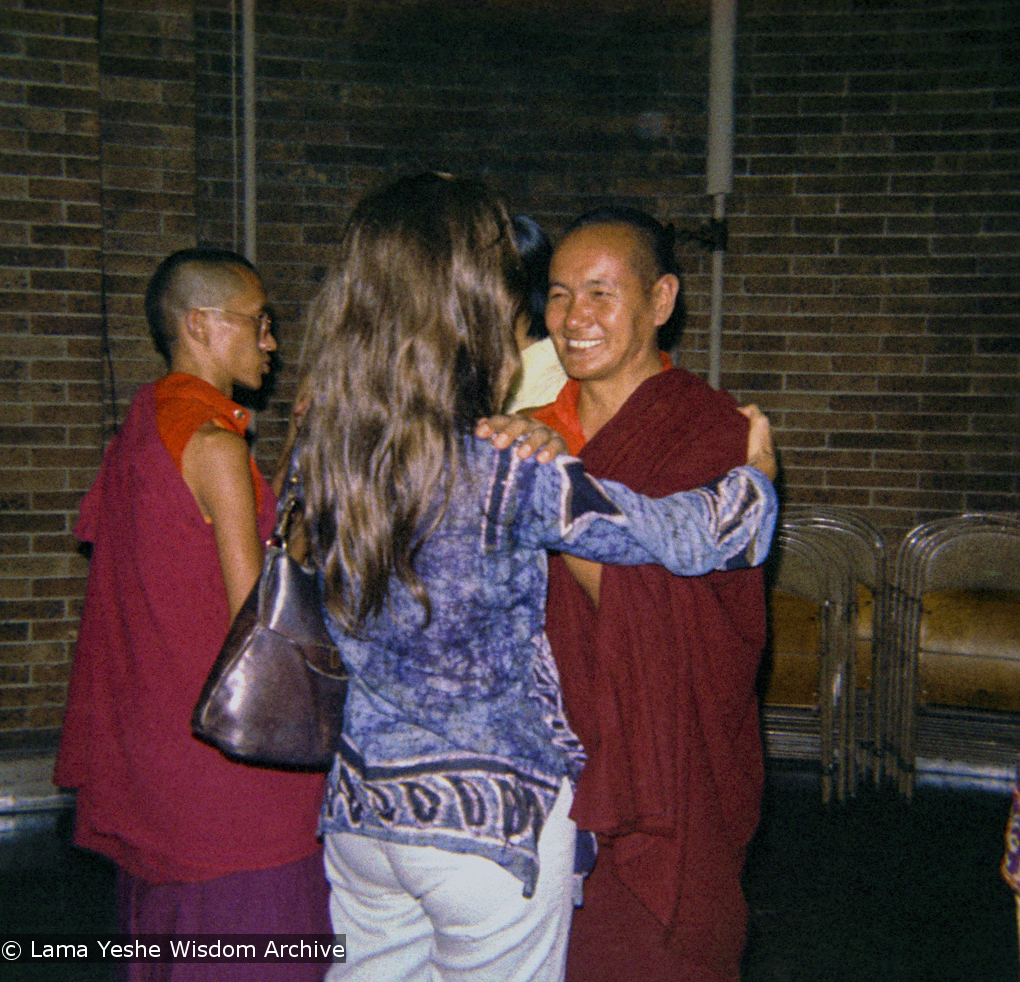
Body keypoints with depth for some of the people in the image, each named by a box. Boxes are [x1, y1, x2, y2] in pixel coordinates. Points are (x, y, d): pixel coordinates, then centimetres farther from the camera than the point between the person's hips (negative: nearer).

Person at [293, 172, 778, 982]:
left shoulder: (321, 451, -7)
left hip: (361, 810, 5)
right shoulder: (511, 476, -23)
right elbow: (689, 536, -15)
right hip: (491, 822, -5)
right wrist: (754, 466, 4)